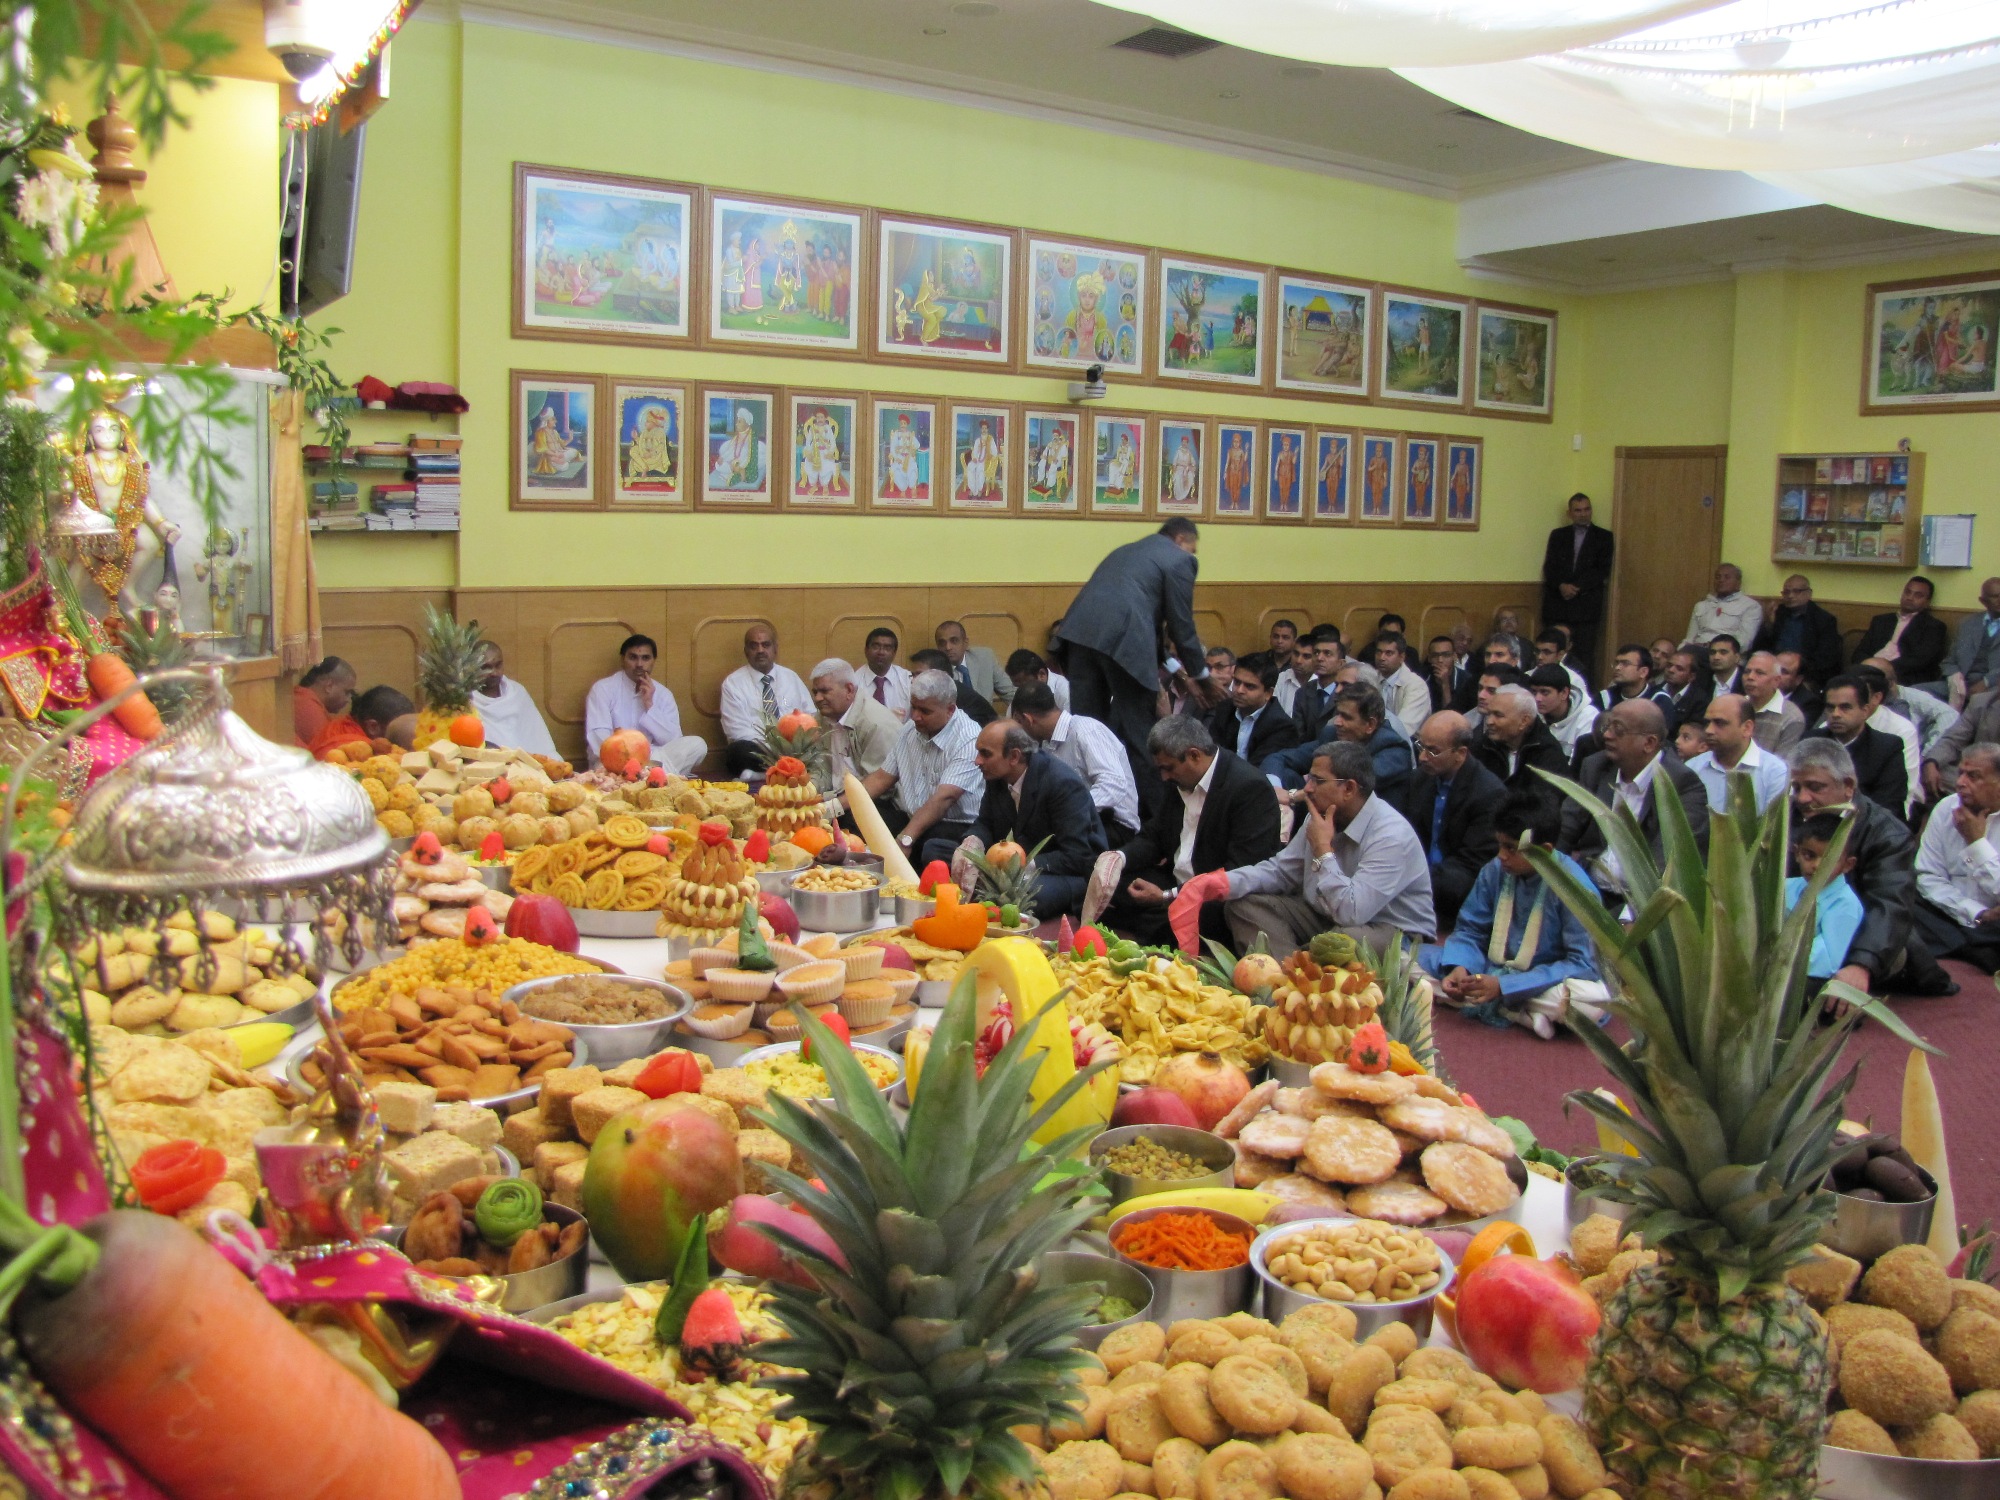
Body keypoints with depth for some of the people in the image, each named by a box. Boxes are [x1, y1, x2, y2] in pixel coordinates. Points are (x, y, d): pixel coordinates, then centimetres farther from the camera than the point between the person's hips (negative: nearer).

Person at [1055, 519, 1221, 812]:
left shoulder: (1126, 550, 32)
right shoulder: (1179, 560, 9)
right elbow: (1181, 624, 7)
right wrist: (1201, 677, 18)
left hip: (1081, 630, 6)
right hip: (1123, 641, -6)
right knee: (1136, 728, 3)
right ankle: (1153, 804, 12)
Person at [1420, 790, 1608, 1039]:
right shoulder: (1495, 870, -7)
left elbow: (1582, 963, -19)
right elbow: (1470, 930, 4)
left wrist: (1503, 986, -26)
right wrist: (1459, 968, -20)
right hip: (1492, 972, 5)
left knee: (1594, 998, -37)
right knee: (1412, 955, -11)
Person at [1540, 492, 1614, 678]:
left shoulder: (1603, 537, 8)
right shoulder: (1557, 535, 14)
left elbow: (1602, 571, -1)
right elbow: (1549, 568, 6)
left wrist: (1576, 587, -12)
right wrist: (1561, 586, -13)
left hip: (1587, 605, -2)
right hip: (1557, 605, 2)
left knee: (1585, 656, -6)